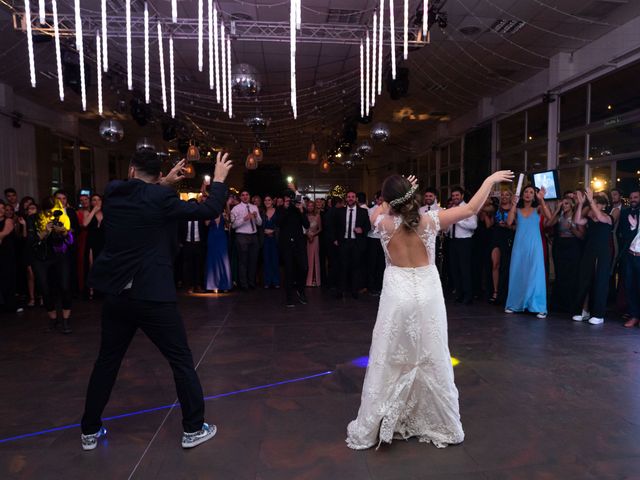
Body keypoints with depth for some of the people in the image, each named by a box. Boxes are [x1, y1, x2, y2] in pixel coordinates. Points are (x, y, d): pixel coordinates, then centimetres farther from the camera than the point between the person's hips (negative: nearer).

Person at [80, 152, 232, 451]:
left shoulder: (112, 193, 5)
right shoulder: (161, 198, -11)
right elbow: (210, 211, -7)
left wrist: (164, 183, 26)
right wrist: (219, 179, 6)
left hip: (116, 295, 6)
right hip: (152, 296, -5)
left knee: (107, 361, 20)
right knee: (181, 360, 8)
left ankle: (90, 432, 33)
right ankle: (193, 429, 16)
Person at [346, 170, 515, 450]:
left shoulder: (384, 223, -9)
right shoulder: (429, 221, -9)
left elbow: (379, 210, 17)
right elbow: (471, 209, 2)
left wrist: (395, 198, 12)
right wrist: (491, 179, 12)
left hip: (397, 295, -1)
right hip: (428, 295, 1)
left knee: (387, 363, 7)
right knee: (433, 361, 13)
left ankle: (369, 430, 18)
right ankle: (443, 427, 29)